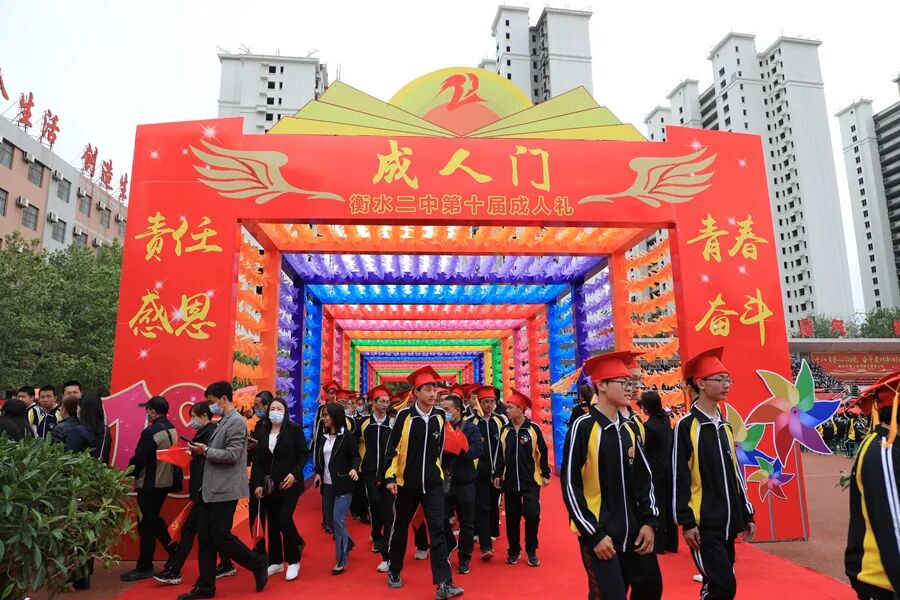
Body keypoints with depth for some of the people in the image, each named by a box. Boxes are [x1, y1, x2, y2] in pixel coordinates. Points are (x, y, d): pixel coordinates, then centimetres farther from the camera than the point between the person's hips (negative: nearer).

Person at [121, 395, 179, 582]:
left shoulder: (151, 432, -20)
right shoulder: (172, 429, 6)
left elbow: (138, 458, -20)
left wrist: (129, 474, -1)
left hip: (150, 484, -8)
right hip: (166, 481, 8)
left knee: (146, 524, 2)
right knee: (154, 518, 23)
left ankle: (144, 567, 12)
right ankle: (173, 551, 26)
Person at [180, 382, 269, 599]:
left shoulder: (236, 421, -14)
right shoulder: (223, 422, 15)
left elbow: (232, 455, -21)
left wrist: (205, 450, -14)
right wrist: (202, 451, 7)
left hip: (225, 490, -9)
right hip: (212, 489, 9)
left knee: (221, 537, -3)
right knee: (206, 539, 11)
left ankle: (258, 564, 14)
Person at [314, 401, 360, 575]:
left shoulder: (348, 435, -10)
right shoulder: (324, 436, 9)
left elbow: (355, 456, -10)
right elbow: (320, 458, 15)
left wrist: (354, 469, -29)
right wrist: (318, 473, -1)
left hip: (343, 485, -7)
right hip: (327, 485, 7)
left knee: (339, 521, -9)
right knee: (330, 521, 14)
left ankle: (341, 561, 5)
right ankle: (348, 542, 40)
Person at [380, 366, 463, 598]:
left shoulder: (440, 416, -2)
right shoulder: (404, 415, -12)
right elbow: (392, 448, -8)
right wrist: (390, 477, -13)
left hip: (433, 483, 2)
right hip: (406, 482, -1)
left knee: (438, 530, -4)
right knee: (400, 528, 15)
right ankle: (394, 571, 35)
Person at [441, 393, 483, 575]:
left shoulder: (470, 428, -3)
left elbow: (477, 450, -18)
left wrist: (456, 450, -26)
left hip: (464, 483, -2)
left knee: (466, 523, 7)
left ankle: (464, 559, 24)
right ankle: (450, 544, 36)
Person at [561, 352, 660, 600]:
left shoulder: (629, 429, 5)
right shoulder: (582, 427, -15)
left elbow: (644, 480, 12)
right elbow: (571, 486, -14)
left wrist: (649, 521, 2)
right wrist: (594, 534, -14)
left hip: (633, 533, 6)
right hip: (598, 534, -6)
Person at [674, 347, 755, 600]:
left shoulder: (725, 426, 10)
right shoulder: (686, 426, -12)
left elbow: (735, 474, 16)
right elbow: (680, 479, -13)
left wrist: (747, 514, 15)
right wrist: (687, 522, -14)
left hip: (728, 523, 7)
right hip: (704, 524, -7)